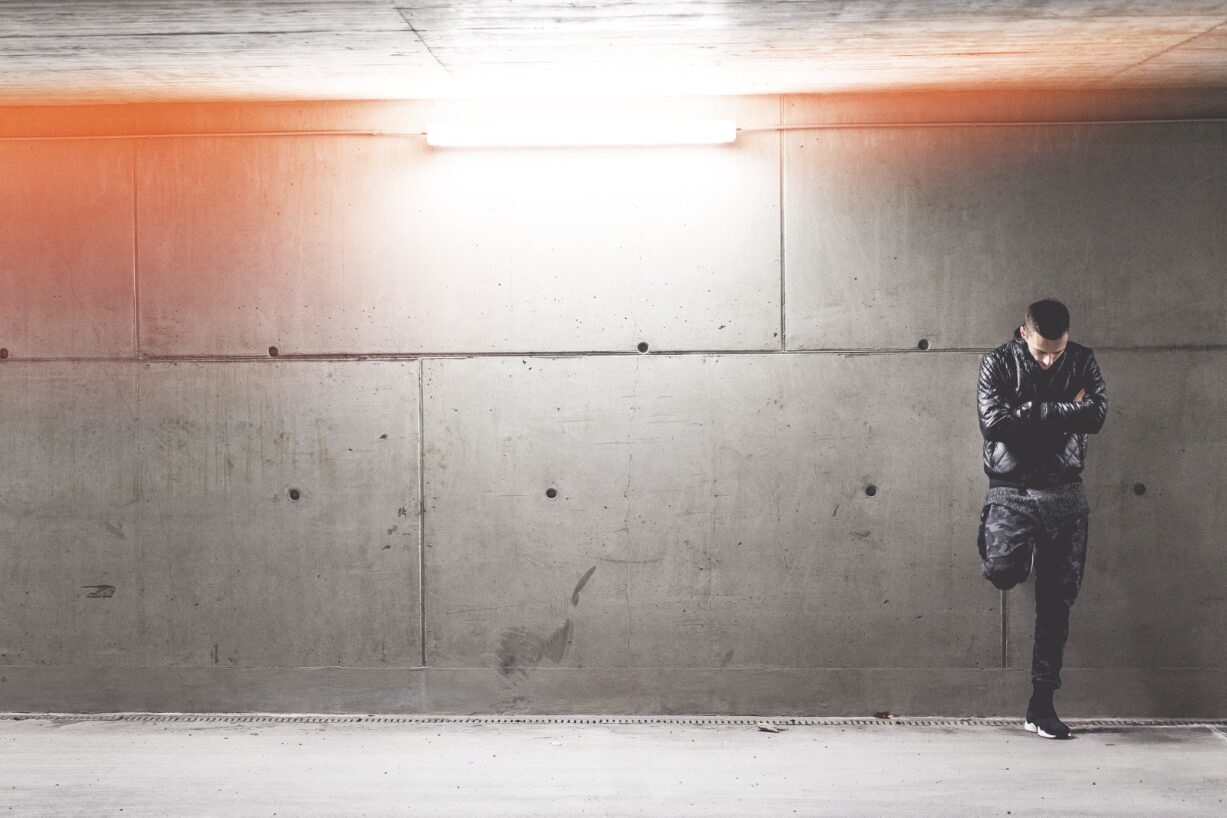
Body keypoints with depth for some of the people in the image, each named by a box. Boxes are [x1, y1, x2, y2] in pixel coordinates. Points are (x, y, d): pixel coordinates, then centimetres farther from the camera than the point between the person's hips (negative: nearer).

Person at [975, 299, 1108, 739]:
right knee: (1002, 572, -25)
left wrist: (1029, 412, -12)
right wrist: (1064, 412, -12)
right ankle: (1008, 550, 15)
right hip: (1010, 491, -2)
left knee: (1057, 602, 3)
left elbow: (1096, 416, -11)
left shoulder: (1082, 362, 4)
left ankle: (1042, 703, 12)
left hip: (1064, 493, 2)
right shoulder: (998, 363, -2)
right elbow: (994, 421, -16)